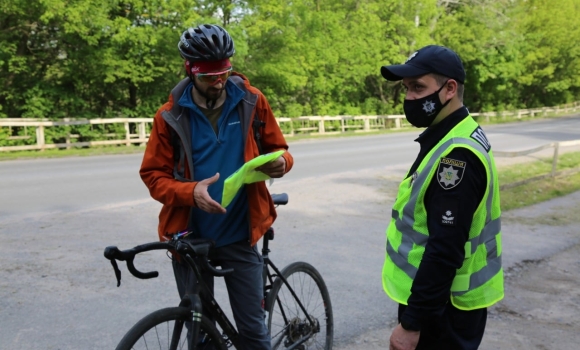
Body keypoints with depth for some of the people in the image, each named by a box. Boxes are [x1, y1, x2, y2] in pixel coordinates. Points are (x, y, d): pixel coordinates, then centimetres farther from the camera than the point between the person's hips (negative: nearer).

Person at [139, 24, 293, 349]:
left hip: (240, 237, 0)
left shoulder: (251, 101, -4)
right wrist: (191, 192, -24)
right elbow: (153, 176, -4)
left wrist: (281, 162, -20)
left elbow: (278, 148, 5)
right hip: (190, 239, 0)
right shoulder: (171, 116, -7)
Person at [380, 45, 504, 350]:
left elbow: (445, 251, -28)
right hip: (436, 298, 9)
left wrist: (411, 323, -22)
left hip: (443, 308, -9)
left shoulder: (456, 155, -25)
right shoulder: (451, 139, 8)